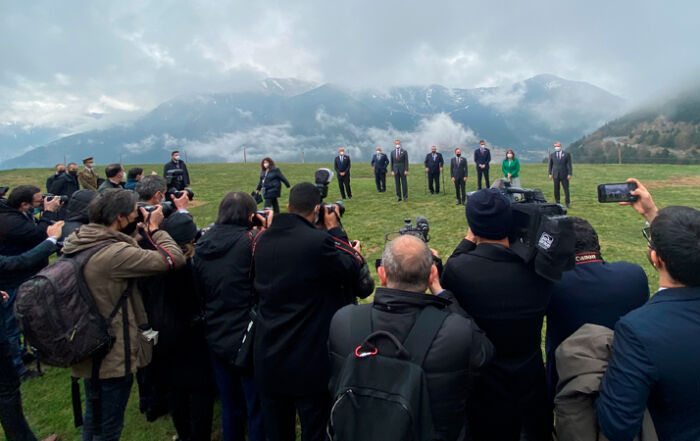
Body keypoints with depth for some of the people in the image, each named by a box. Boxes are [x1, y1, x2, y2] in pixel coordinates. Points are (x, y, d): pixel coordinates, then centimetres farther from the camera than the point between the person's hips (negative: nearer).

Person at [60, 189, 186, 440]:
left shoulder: (76, 243, -2)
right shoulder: (115, 253, -29)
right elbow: (174, 259, -28)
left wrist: (135, 231, -2)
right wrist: (154, 229, -14)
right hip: (114, 356, -8)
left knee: (92, 418, 28)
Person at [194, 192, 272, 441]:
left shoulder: (203, 244, -1)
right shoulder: (252, 240, -19)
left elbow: (201, 289, 8)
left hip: (216, 339, 6)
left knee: (230, 407, 23)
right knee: (257, 410, 13)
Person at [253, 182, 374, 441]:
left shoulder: (262, 241, -2)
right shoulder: (320, 241, -22)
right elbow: (356, 270, -9)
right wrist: (335, 230, 1)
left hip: (267, 357, 6)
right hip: (309, 360, -5)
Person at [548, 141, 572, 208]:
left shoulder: (566, 154, 1)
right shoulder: (552, 155, 7)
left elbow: (569, 165, -2)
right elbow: (550, 165, 9)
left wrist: (569, 174, -9)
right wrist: (550, 174, -1)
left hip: (564, 175, -1)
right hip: (555, 175, 2)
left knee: (566, 189, -2)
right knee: (556, 190, 2)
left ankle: (568, 203, 6)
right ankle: (557, 203, 11)